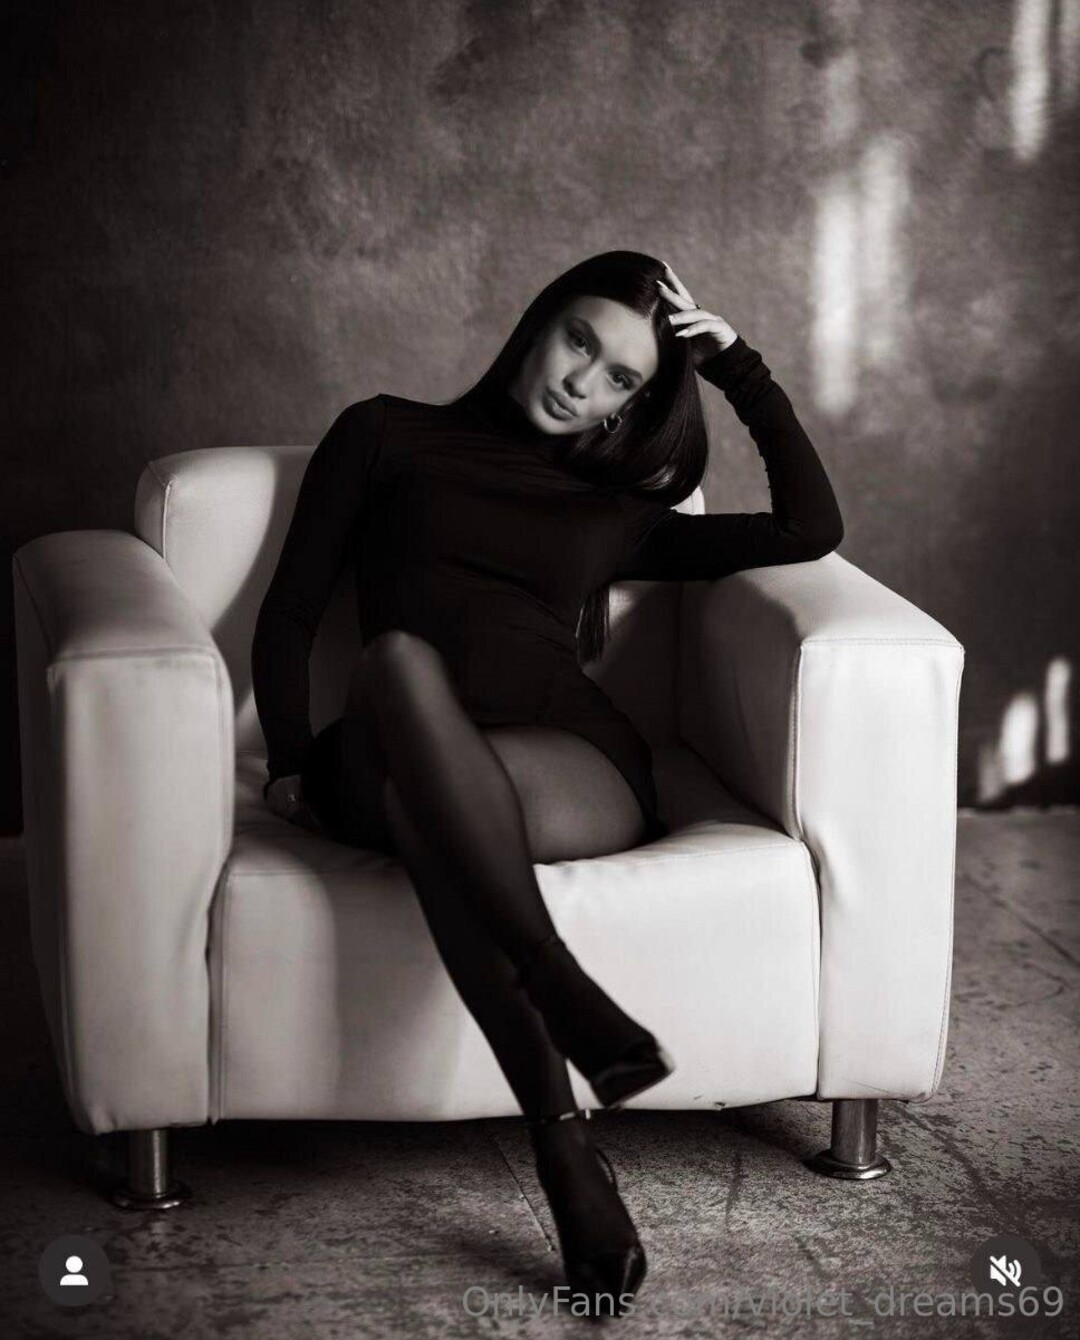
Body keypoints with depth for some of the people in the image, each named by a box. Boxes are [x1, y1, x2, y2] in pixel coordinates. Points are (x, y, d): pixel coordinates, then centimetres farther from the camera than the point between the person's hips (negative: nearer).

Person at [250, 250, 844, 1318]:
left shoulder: (614, 512, 27)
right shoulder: (386, 436, 23)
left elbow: (809, 527, 18)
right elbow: (289, 611, 16)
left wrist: (736, 362, 20)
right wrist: (291, 763, 0)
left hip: (575, 771, 1)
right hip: (387, 764, 0)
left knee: (418, 796, -38)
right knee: (399, 656, -39)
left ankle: (558, 1132, -46)